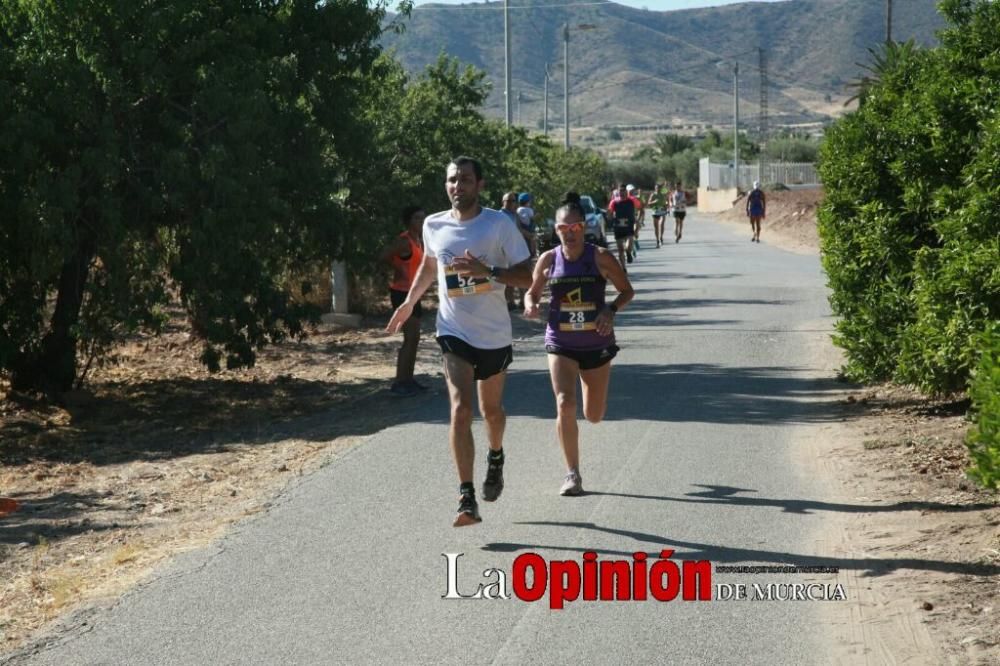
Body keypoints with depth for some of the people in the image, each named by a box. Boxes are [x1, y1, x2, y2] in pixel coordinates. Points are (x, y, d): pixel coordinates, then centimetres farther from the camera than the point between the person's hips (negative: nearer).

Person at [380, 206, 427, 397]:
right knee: (410, 339, -12)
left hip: (412, 293, 10)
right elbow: (385, 256, -27)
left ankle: (408, 379, 22)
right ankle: (399, 383, -10)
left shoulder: (419, 240, 11)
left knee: (414, 338, 14)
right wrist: (399, 270, -16)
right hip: (402, 292, -10)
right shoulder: (404, 241, -17)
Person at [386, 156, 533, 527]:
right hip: (454, 332, 1)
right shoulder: (434, 226, 1)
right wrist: (409, 302, 24)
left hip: (494, 334, 0)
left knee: (491, 410, 17)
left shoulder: (499, 224, -10)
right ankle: (467, 499, -18)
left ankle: (495, 458, 51)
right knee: (460, 410, -16)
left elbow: (527, 277, -12)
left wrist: (487, 271, -26)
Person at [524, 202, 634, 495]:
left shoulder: (600, 258, -8)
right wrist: (530, 305, -13)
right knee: (565, 404, -19)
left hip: (597, 344, 0)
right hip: (560, 344, 0)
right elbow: (532, 292, 10)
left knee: (594, 416, 12)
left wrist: (611, 310, -17)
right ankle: (573, 474, -8)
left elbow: (627, 290, 2)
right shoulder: (548, 260, -3)